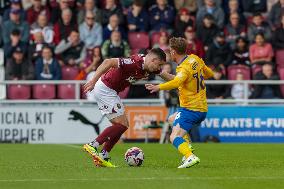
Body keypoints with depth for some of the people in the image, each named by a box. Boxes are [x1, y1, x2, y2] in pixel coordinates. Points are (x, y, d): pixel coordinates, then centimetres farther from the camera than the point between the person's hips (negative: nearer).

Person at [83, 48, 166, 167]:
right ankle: (93, 145, -13)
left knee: (123, 125, 8)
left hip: (111, 91, 10)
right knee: (121, 125, -11)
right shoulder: (135, 63, -25)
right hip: (105, 89, -10)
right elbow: (108, 62, -31)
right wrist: (93, 81, -32)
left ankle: (103, 157, 7)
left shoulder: (147, 68, 3)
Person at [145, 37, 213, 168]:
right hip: (202, 109, 9)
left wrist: (159, 87, -47)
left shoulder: (184, 68, -19)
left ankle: (190, 157, -41)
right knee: (172, 119, 32)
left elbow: (177, 82, -40)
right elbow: (209, 73, 21)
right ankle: (187, 146, 16)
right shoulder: (195, 59, 6)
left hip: (190, 109, -9)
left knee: (174, 138, -19)